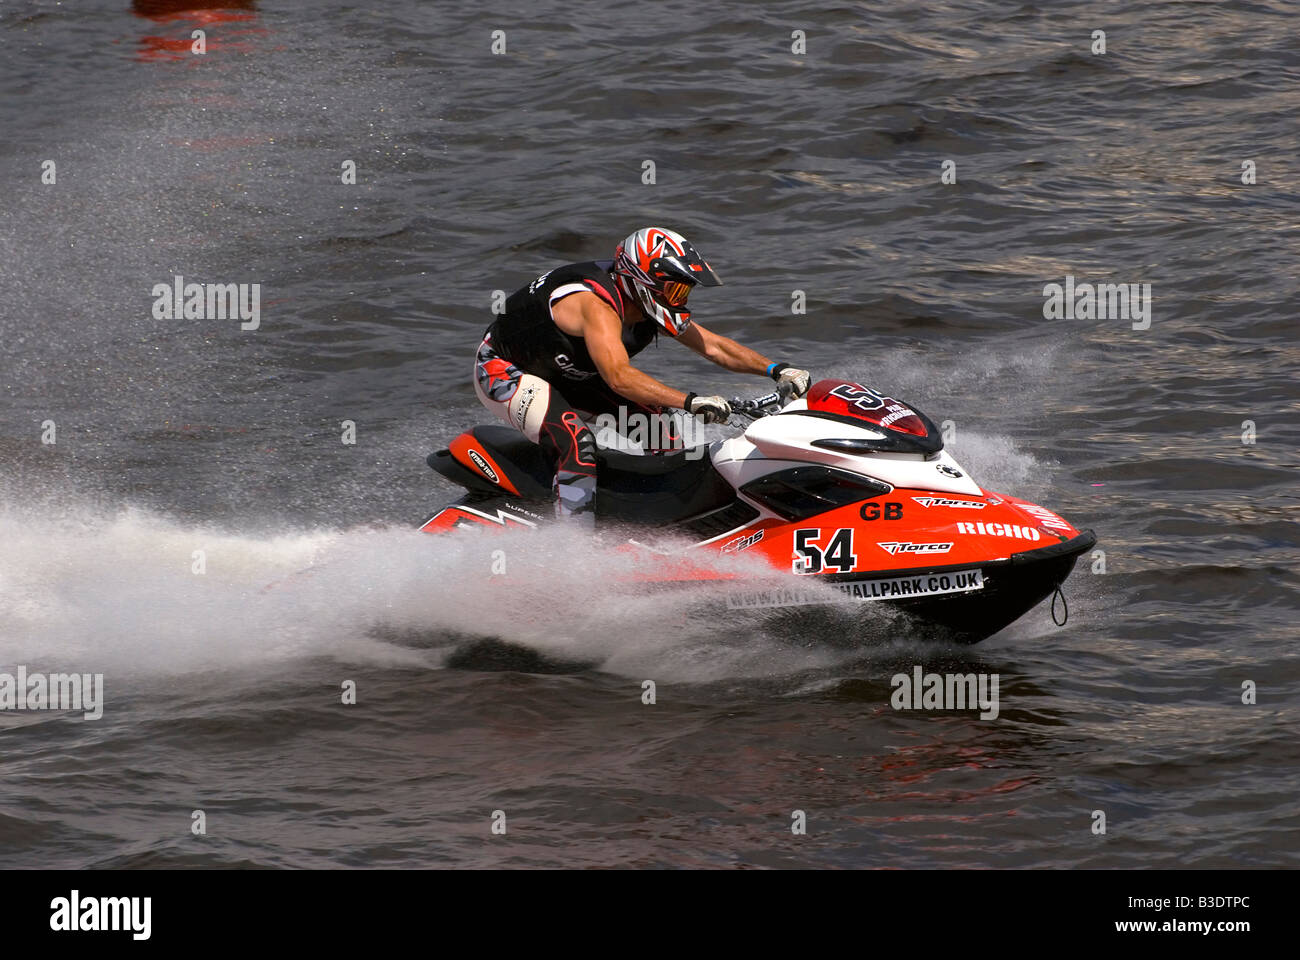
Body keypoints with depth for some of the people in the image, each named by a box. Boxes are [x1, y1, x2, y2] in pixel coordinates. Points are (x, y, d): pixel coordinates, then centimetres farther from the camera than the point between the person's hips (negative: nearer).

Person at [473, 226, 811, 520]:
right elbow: (619, 376, -49)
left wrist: (774, 369, -15)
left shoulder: (653, 307, -8)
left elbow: (712, 345, -3)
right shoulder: (597, 304, -36)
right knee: (577, 443, -33)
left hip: (565, 373, 9)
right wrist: (689, 401, -56)